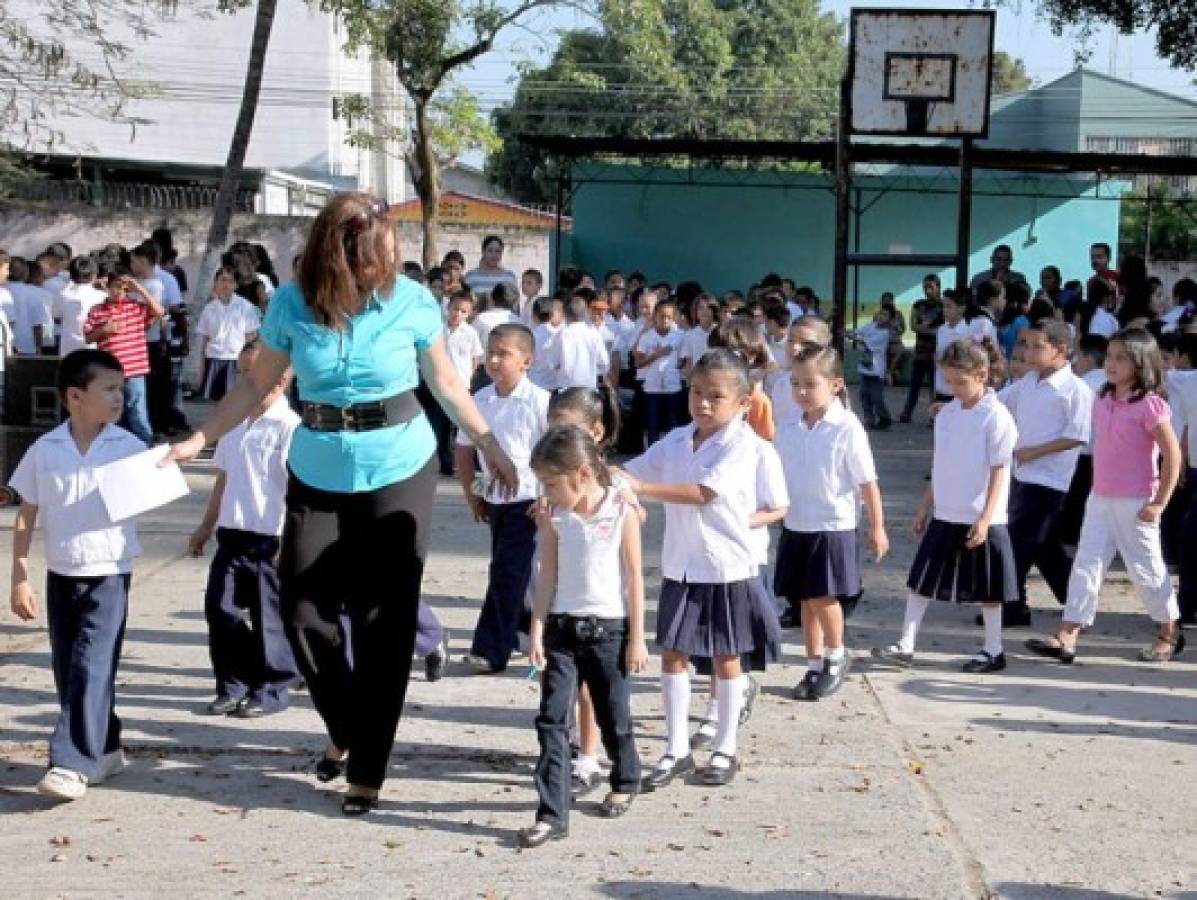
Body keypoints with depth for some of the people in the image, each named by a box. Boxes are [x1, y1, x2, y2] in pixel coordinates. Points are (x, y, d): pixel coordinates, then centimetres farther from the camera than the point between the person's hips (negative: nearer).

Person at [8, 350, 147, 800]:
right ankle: (104, 749, 27)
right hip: (60, 574, 3)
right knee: (68, 671, 10)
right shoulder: (44, 450, -1)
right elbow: (25, 517, 4)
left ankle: (73, 764, -7)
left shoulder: (129, 448, -5)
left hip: (109, 574, -3)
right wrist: (19, 578, 1)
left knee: (91, 668, -10)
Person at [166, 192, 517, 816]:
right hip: (317, 475, 2)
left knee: (384, 620, 1)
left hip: (401, 471, -2)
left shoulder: (413, 302, -10)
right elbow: (257, 384, 4)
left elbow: (446, 383, 4)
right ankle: (346, 730, 27)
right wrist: (198, 440, -1)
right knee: (303, 611, 1)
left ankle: (367, 769, 13)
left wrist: (490, 446, 7)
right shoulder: (290, 304, -7)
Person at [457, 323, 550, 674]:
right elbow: (464, 448, 13)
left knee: (507, 573, -7)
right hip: (494, 498, 5)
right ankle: (509, 637, 29)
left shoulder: (540, 401, -13)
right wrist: (472, 495, 11)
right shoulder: (480, 400, 1)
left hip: (527, 500, -5)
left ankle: (491, 651, -2)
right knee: (505, 573, 15)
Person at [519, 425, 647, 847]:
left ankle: (625, 782, 39)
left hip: (609, 629, -3)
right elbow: (547, 576, 4)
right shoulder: (555, 517, 0)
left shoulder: (622, 512, -10)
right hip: (563, 627, 3)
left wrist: (637, 638, -5)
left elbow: (635, 578, -6)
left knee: (614, 717, 12)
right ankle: (552, 813, -2)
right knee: (552, 720, -4)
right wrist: (537, 631, -2)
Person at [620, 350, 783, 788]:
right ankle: (676, 750, 16)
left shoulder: (741, 444, -14)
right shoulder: (676, 440, 4)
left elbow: (704, 493, -25)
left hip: (727, 567, -5)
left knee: (726, 658, 9)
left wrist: (642, 487, -30)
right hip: (681, 566, 5)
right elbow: (629, 473, 7)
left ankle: (724, 750, 21)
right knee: (673, 655, 5)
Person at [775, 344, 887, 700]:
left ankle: (836, 657, 17)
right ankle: (815, 666, 23)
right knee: (805, 600, 10)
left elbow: (867, 481, -8)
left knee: (823, 597, -7)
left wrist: (877, 527, -4)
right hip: (795, 526, 5)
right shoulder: (788, 425, 1)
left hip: (833, 527, -5)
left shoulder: (847, 428, -13)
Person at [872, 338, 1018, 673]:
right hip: (945, 517, 7)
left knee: (986, 588, 6)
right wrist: (925, 507, 14)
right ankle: (905, 646, 9)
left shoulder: (996, 417, -12)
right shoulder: (948, 413, 7)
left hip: (980, 520, -6)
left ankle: (993, 651, 19)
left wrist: (985, 519, -19)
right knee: (922, 580, 6)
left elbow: (999, 471, -14)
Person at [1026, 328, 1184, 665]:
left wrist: (1159, 503, -15)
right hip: (1100, 501, 6)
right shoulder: (1102, 401, 7)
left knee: (1145, 569, 6)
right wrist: (1097, 488, 14)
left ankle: (1170, 632, 26)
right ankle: (1066, 636, -4)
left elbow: (1172, 455, -14)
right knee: (1087, 565, 0)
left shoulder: (1149, 405, -14)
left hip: (1135, 505, -6)